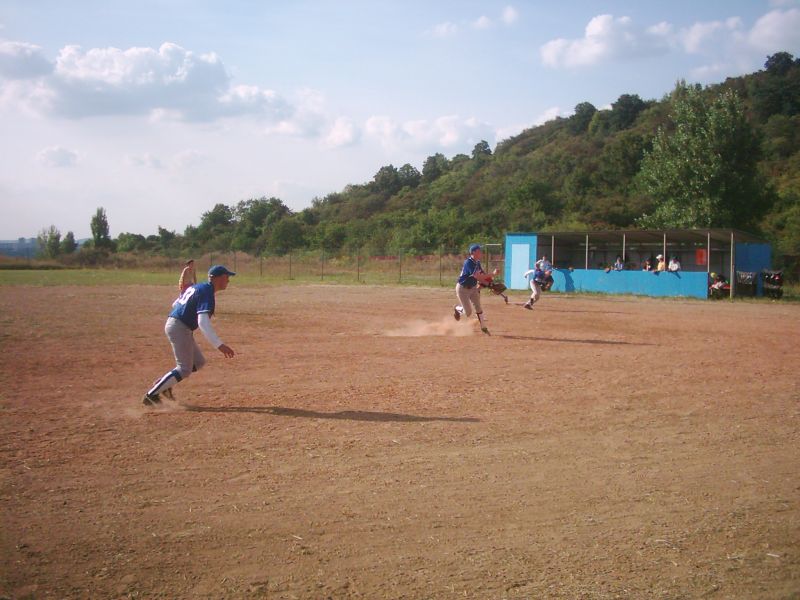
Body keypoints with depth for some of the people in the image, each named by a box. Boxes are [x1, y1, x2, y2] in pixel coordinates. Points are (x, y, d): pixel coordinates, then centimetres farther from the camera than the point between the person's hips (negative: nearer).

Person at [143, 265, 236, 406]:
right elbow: (203, 323, -29)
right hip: (180, 329, -10)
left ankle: (163, 383, 14)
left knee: (198, 362, 15)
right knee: (185, 369, -2)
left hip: (172, 324, 10)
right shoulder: (207, 293, -17)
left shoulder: (196, 287, 13)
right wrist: (219, 345, -35)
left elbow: (175, 304, 24)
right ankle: (152, 394, -1)